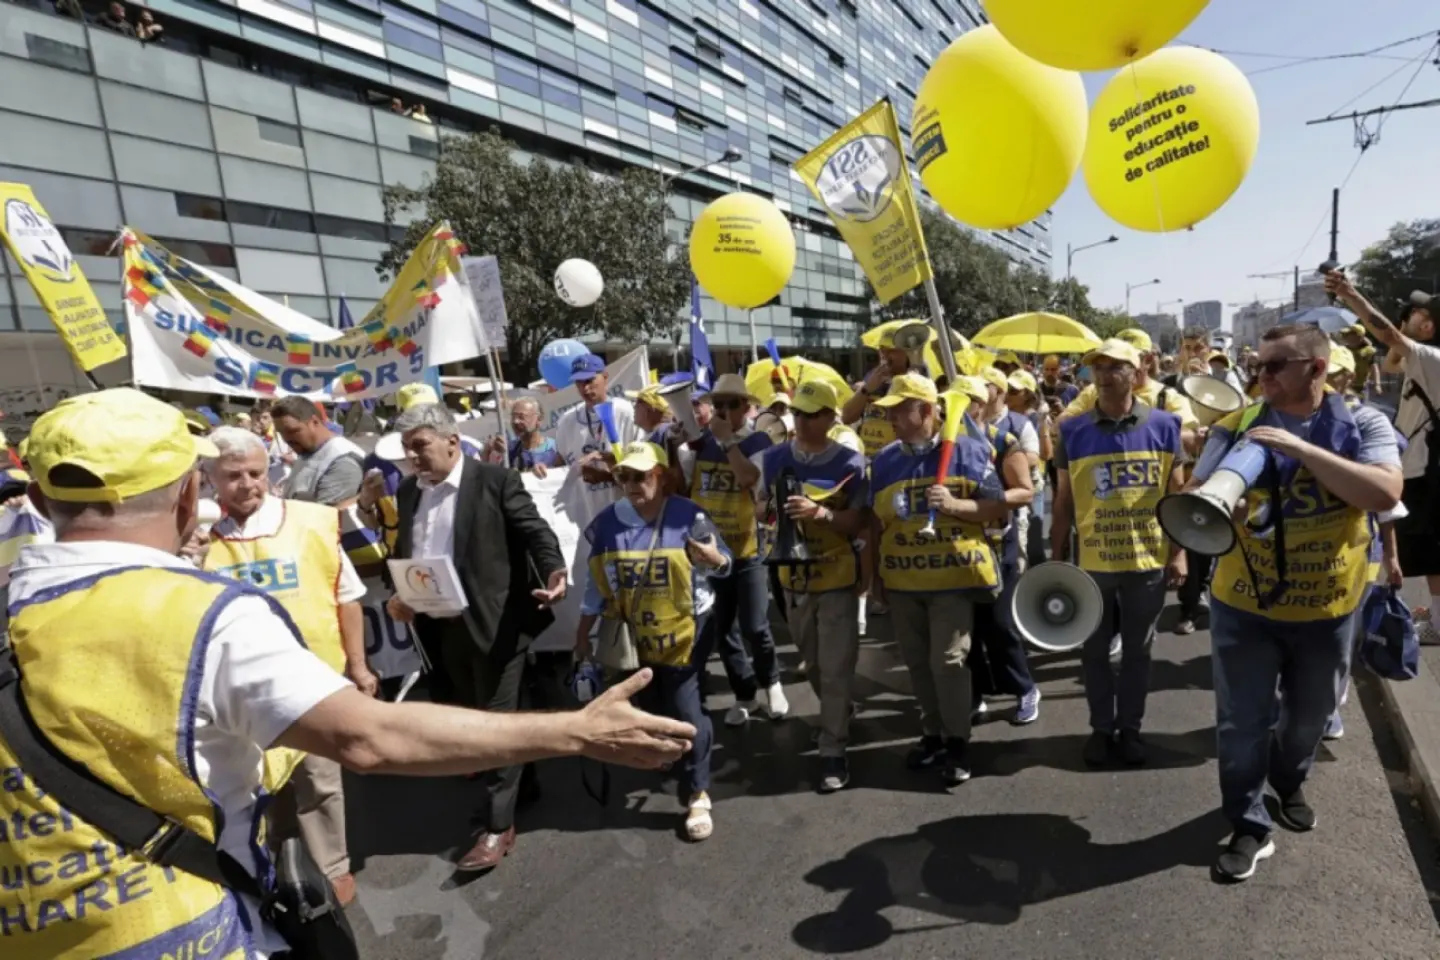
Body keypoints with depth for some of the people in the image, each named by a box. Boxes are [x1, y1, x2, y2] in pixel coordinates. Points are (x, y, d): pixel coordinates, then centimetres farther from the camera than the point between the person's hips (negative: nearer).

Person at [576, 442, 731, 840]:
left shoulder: (688, 516, -13)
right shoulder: (608, 522, -4)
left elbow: (723, 564, -5)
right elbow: (598, 580, 3)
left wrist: (714, 559, -29)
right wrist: (582, 633, 6)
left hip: (687, 627, -3)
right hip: (635, 633, 4)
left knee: (687, 709, -2)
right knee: (654, 709, 17)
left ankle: (698, 794, 12)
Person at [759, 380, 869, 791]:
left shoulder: (851, 463, -11)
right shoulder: (775, 457, 0)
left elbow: (861, 522, -13)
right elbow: (761, 504, 10)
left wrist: (822, 513, -29)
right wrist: (772, 510, -13)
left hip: (838, 576, -4)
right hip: (793, 574, 4)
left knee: (835, 668, 0)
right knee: (813, 662, 20)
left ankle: (833, 751, 10)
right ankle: (835, 715, 44)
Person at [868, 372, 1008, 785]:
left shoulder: (966, 449, -7)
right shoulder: (884, 459, 6)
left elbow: (999, 508, -6)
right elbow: (877, 522, 12)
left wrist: (955, 504, -23)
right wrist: (874, 571, 11)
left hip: (953, 575, -4)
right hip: (902, 580, 5)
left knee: (948, 661, -4)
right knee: (918, 662, 13)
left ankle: (958, 742, 14)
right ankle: (932, 733, 30)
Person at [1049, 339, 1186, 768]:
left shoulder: (1164, 425, -2)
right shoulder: (1073, 431, -3)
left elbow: (1177, 495, 3)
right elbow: (1063, 503, 1)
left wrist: (1178, 552, -2)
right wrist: (1056, 558, -1)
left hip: (1148, 561, 0)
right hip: (1091, 561, 0)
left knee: (1137, 650, 14)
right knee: (1094, 651, 12)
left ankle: (1130, 726, 31)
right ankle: (1101, 727, 29)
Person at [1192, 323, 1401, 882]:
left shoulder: (1363, 424, -6)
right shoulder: (1235, 425, -5)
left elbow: (1386, 494, -22)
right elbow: (1194, 497, -4)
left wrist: (1301, 447, -28)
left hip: (1328, 605, 1)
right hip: (1245, 602, -1)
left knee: (1310, 714, 23)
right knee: (1242, 721, 6)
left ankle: (1289, 782, 51)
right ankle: (1250, 827, 23)